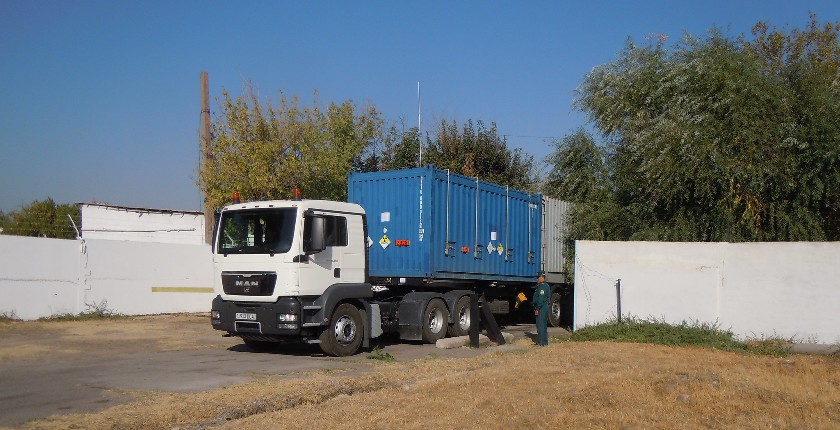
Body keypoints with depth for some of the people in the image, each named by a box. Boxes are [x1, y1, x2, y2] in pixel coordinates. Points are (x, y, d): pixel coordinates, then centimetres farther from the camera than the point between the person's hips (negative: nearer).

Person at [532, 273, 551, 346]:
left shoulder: (542, 286, -15)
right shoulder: (545, 286, 19)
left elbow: (541, 299, -21)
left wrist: (537, 309, -20)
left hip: (541, 308, -11)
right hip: (544, 308, 11)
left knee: (541, 325, -9)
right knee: (543, 325, 14)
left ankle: (541, 342, -8)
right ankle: (544, 341, 20)